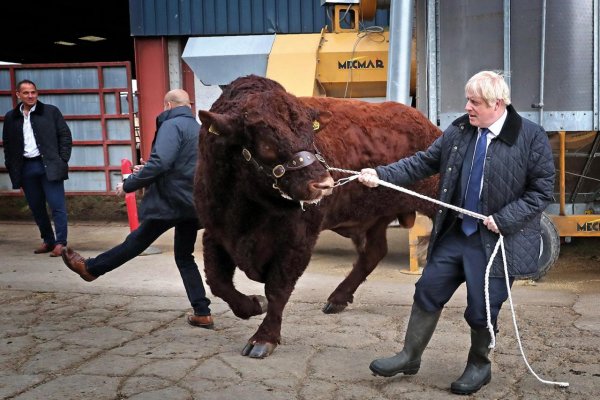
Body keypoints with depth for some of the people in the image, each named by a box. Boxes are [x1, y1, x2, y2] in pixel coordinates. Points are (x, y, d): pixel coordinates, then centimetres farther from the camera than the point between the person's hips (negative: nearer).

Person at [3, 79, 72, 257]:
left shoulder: (51, 111, 1)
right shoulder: (10, 117, 10)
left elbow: (65, 136, 1)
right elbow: (7, 145, 14)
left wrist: (62, 161, -6)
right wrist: (12, 169, 6)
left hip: (49, 166, -4)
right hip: (26, 167, 4)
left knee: (57, 205, -5)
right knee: (36, 207, 10)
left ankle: (60, 242, 0)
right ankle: (48, 241, 22)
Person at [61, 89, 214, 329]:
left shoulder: (171, 125, -12)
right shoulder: (197, 128, 17)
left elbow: (159, 163, -24)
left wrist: (129, 185, -12)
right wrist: (147, 172, 25)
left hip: (172, 201, -8)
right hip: (193, 203, 8)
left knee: (137, 241, 8)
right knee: (184, 257, 14)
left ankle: (91, 268, 27)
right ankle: (202, 313, 10)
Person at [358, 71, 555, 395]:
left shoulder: (531, 137, -12)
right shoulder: (459, 130, 2)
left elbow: (542, 190, -10)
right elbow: (424, 162, 3)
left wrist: (503, 219, -18)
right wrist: (381, 175, -9)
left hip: (496, 241, -5)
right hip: (454, 234, 5)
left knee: (482, 309, 5)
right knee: (428, 291, 10)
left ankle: (479, 366, 32)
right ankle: (410, 356, 26)